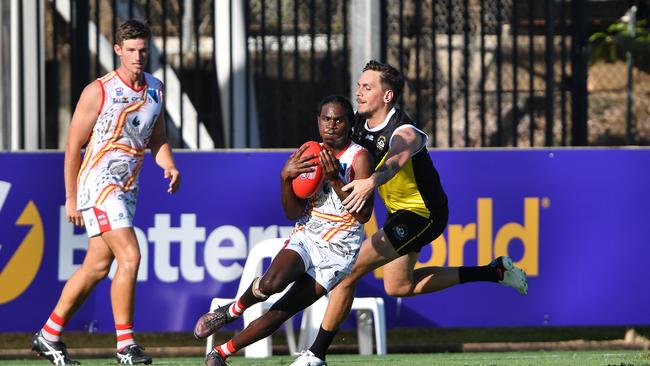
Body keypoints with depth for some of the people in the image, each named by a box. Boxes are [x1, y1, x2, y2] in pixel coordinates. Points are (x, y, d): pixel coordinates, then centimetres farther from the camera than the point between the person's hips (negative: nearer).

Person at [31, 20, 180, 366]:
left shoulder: (155, 88, 8)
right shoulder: (98, 91, -12)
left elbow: (157, 139, 18)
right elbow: (73, 146, -6)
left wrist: (169, 166, -4)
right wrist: (71, 198, -6)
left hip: (127, 188, 7)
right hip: (98, 184, -7)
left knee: (97, 266, 10)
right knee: (130, 256, -19)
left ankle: (48, 336, 21)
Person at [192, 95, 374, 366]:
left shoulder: (359, 157, -9)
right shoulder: (306, 156, 4)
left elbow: (364, 214, -16)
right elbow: (293, 214, 0)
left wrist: (335, 180, -26)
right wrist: (286, 178, -17)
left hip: (338, 252, -2)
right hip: (305, 238, 2)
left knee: (280, 313, -8)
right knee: (271, 282, -31)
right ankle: (232, 310, -1)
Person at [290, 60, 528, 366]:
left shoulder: (404, 132, -29)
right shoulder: (359, 124, -4)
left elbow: (396, 159, -53)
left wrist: (370, 182, -72)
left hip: (423, 214, -10)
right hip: (399, 211, 10)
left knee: (348, 271, -17)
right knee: (399, 287, 25)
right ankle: (493, 272, 29)